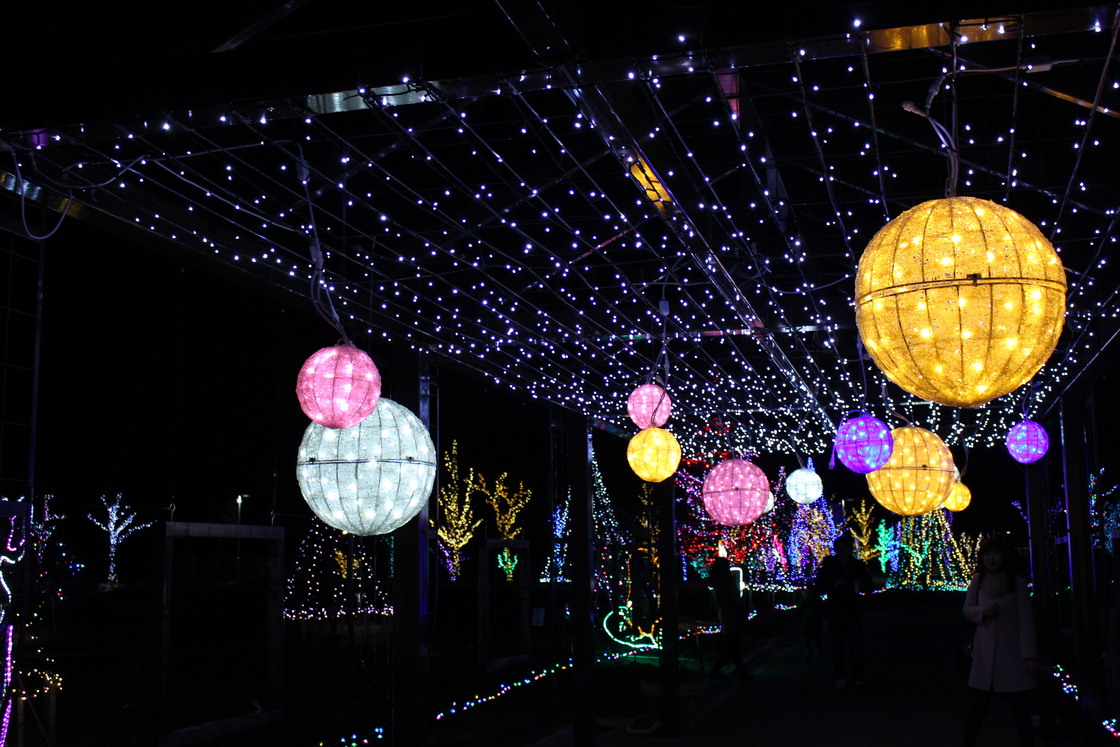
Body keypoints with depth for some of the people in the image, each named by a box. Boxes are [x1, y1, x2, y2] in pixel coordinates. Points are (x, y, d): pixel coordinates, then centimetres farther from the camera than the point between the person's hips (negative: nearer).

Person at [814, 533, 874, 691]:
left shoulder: (859, 566, 6)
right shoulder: (828, 566, 3)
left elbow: (869, 585, 16)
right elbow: (819, 589, 3)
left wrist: (860, 586, -6)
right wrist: (833, 585, -14)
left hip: (853, 611, 0)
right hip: (835, 611, 0)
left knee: (856, 646, -11)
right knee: (837, 647, 1)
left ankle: (858, 679, -14)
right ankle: (841, 678, 6)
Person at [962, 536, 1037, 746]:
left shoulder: (1018, 583, -2)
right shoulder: (977, 581, 6)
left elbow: (1026, 619, -4)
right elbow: (967, 609, 14)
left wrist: (1029, 654, -7)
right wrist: (982, 611, -9)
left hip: (1012, 652, -2)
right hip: (984, 652, 2)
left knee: (1020, 709, 2)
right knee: (977, 707, 3)